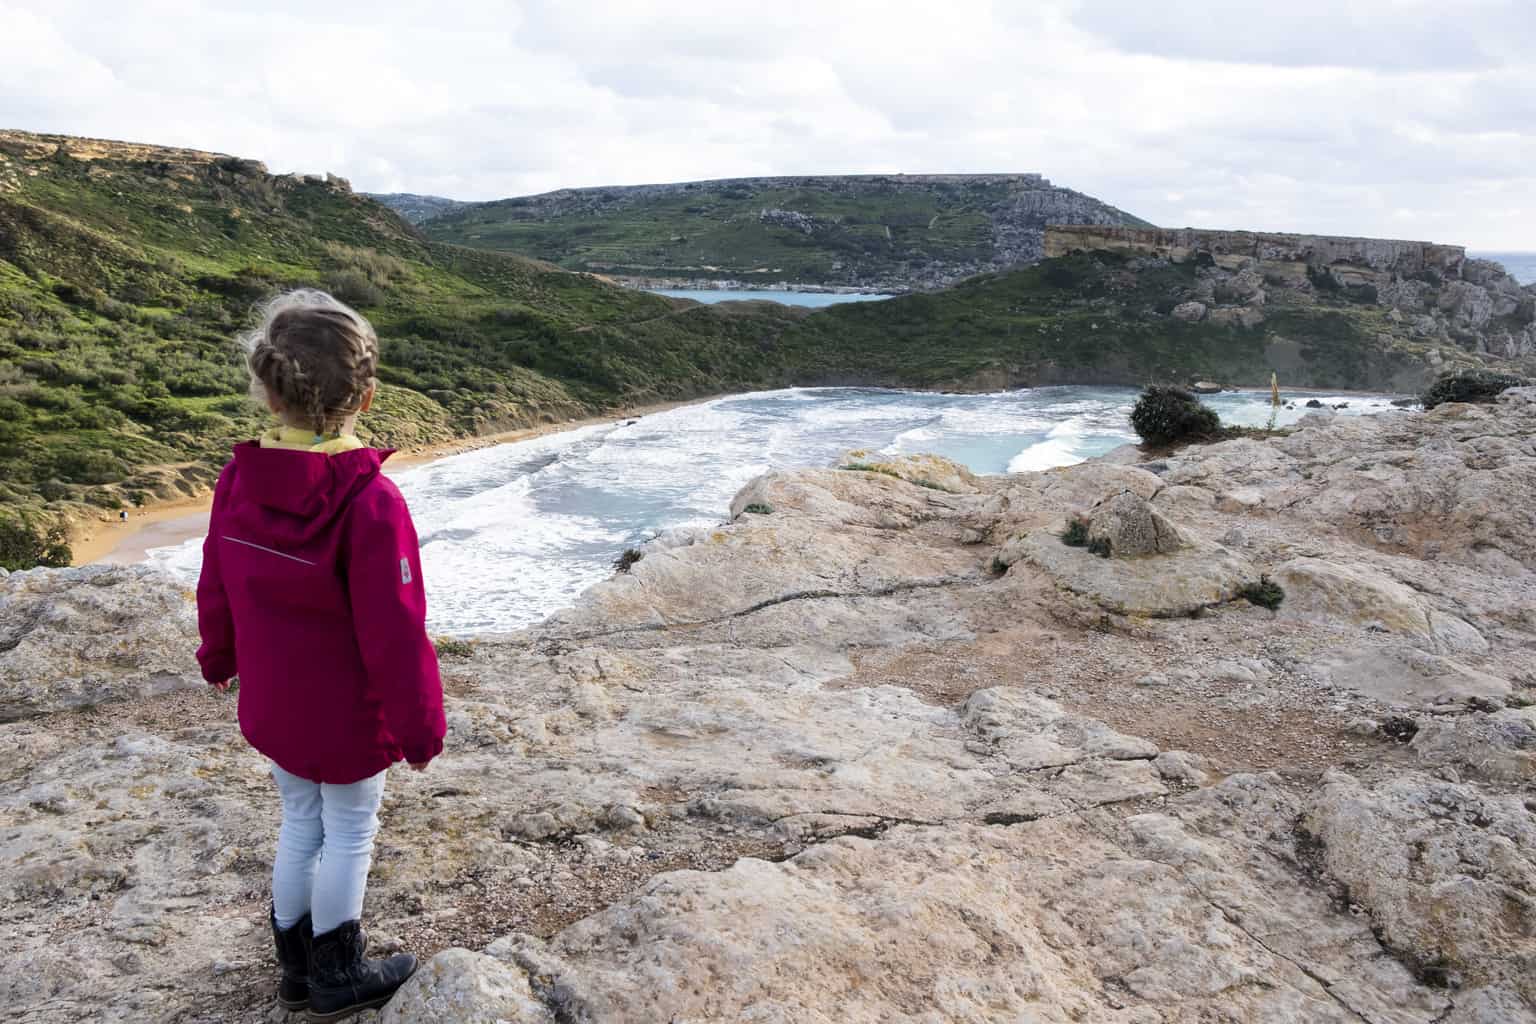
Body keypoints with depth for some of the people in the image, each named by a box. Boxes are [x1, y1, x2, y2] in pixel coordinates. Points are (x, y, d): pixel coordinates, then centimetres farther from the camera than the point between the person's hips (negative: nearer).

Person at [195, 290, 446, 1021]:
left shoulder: (238, 479, -9)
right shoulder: (370, 502, -29)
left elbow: (217, 589, 6)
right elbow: (395, 636, -24)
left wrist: (218, 657, 25)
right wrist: (420, 728, -11)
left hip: (272, 708, 6)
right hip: (348, 720, -6)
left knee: (301, 825, 22)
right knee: (349, 833, 14)